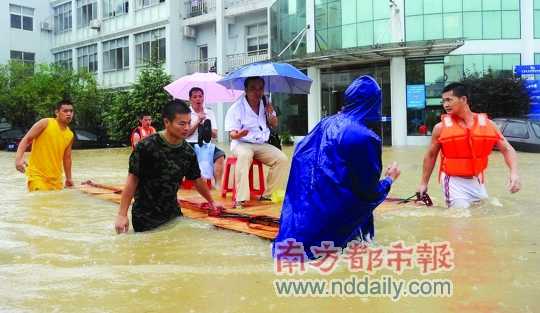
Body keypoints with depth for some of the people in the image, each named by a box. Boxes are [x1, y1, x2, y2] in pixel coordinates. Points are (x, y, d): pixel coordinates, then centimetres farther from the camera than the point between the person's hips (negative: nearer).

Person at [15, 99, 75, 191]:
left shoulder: (70, 135, 8)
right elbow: (26, 139, -8)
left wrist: (68, 178, 18)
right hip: (37, 174, -5)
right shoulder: (45, 123, -6)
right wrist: (19, 157, -24)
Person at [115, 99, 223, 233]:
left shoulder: (188, 151, -2)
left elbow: (197, 180, 13)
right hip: (145, 217, -5)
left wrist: (211, 202, 24)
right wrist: (122, 214, -15)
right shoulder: (146, 147, -18)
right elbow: (132, 179, -13)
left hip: (173, 213, 5)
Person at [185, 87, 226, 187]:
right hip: (190, 144, -2)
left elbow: (215, 135, 10)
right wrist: (198, 121, -9)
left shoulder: (210, 113, 15)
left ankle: (218, 184, -27)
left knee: (220, 155, -26)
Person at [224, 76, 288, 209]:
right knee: (244, 155, -39)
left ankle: (267, 195, -10)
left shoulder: (265, 105, 11)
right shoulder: (236, 108, -6)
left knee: (282, 159, -18)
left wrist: (270, 114, -2)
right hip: (241, 144, -5)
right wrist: (238, 134, -35)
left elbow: (274, 125, 20)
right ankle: (240, 199, -40)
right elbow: (232, 134, -9)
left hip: (262, 145, 5)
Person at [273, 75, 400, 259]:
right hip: (333, 214, -6)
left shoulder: (327, 123, 4)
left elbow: (299, 154, 13)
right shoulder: (365, 137, -15)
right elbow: (370, 192, -9)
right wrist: (390, 178, 9)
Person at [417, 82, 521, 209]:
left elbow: (507, 149, 0)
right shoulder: (441, 127, -7)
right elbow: (430, 156, 3)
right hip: (454, 182, -3)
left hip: (477, 181, 4)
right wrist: (423, 183, 5)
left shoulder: (486, 124, -3)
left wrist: (514, 173, -17)